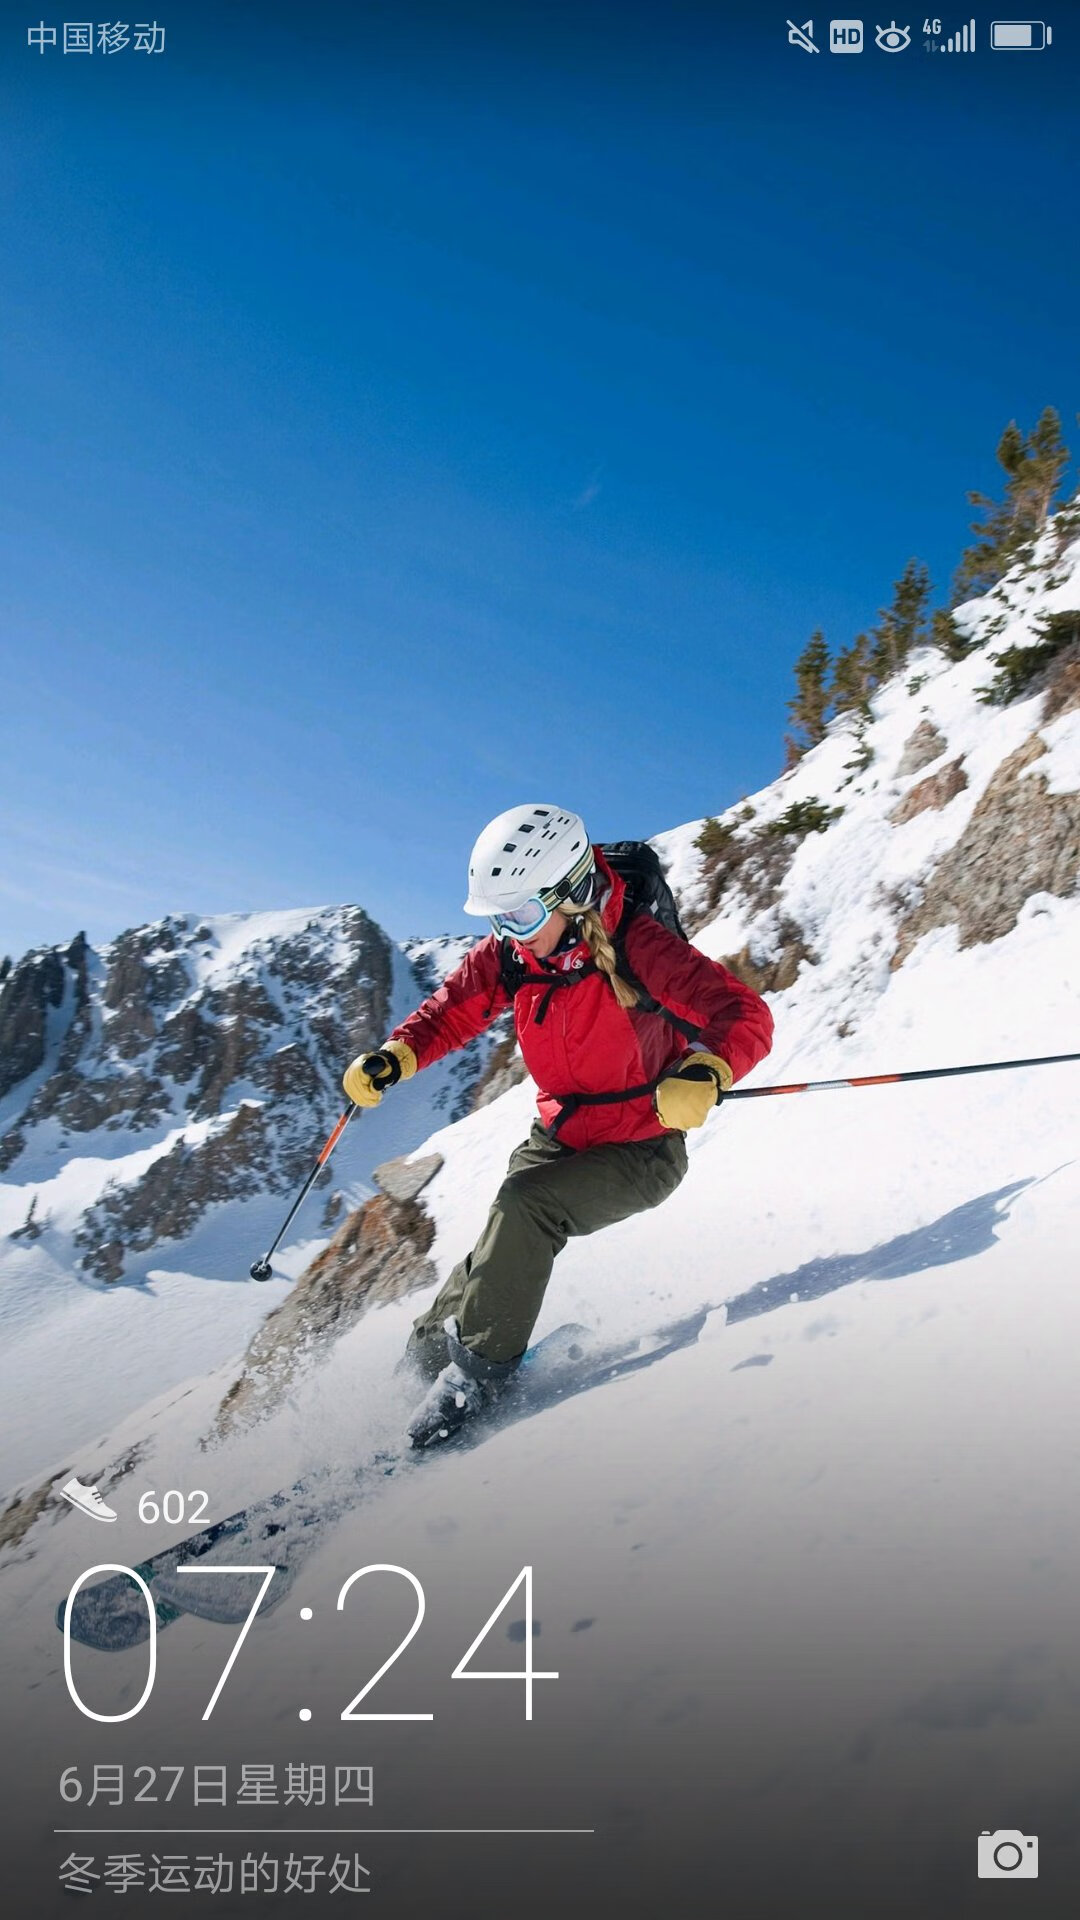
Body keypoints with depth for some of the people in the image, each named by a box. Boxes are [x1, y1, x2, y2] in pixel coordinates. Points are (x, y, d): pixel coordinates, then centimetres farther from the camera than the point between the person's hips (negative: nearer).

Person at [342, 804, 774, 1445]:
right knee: (510, 1251, -10)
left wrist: (704, 1075, -52)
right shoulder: (511, 955, -8)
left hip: (641, 1152, -5)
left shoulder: (637, 948, -25)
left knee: (525, 1204, -26)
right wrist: (394, 1058, -13)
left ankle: (478, 1365, -15)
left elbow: (746, 1016, -30)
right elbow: (455, 1008, 7)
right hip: (558, 1138, 6)